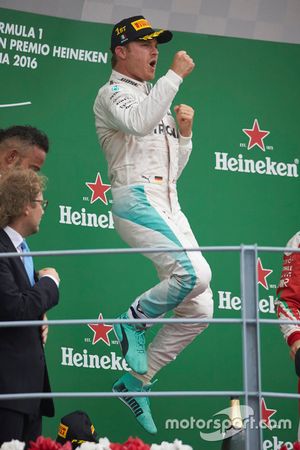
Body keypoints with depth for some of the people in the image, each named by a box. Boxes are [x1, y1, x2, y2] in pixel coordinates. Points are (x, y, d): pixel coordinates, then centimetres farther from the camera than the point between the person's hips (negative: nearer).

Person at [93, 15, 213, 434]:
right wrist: (176, 75, -17)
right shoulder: (113, 93, 4)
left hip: (169, 205, 8)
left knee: (200, 308, 0)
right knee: (194, 272, -29)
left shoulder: (159, 100, 29)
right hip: (136, 198, -8)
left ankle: (137, 380, 9)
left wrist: (185, 133, 11)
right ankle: (133, 322, -6)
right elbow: (139, 122, -22)